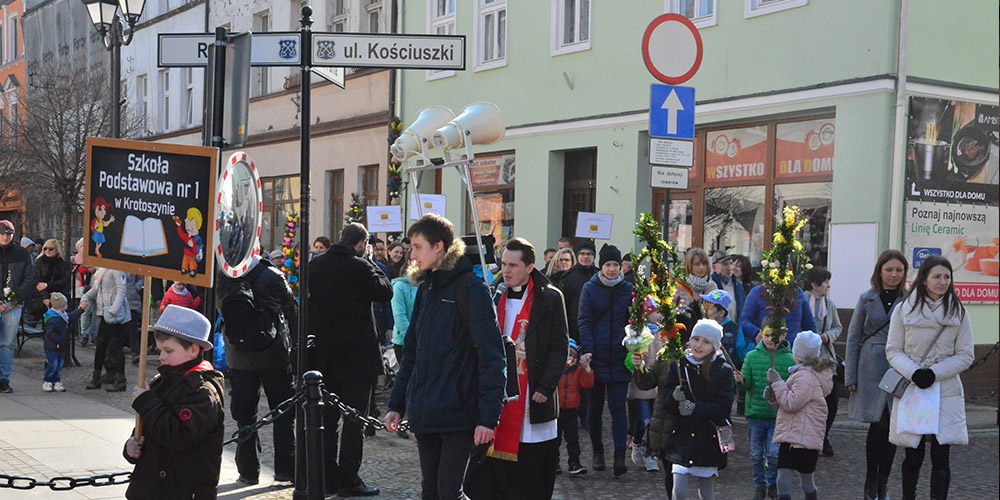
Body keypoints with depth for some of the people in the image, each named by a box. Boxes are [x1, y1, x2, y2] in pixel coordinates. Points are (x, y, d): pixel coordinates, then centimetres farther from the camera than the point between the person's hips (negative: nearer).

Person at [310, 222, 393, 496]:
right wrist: (370, 260, 0)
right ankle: (348, 480, 2)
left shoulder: (315, 265, 3)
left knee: (327, 416, 13)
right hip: (356, 354, -6)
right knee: (355, 417, 1)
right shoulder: (359, 267, -16)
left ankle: (328, 476, 19)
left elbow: (308, 298, 12)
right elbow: (386, 292, -5)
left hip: (323, 354, 6)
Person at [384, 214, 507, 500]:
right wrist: (396, 404, 12)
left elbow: (492, 358, -15)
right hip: (424, 413, 7)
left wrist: (488, 417, -19)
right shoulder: (426, 289, 12)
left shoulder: (470, 288, -11)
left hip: (458, 414, -7)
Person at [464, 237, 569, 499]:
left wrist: (546, 387, -10)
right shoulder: (494, 296, 9)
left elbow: (560, 347, -2)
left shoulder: (550, 298, -1)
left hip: (532, 397, -3)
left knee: (532, 473, 2)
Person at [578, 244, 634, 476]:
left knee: (618, 408, -6)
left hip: (619, 360, 0)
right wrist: (586, 350, -15)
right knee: (595, 408, 10)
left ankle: (620, 456, -8)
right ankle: (598, 452, 24)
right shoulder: (590, 289, 2)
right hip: (596, 358, 0)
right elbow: (584, 321, -3)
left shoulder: (627, 289, 7)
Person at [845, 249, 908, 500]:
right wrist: (850, 376, -1)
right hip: (872, 371, -1)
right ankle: (871, 479, 11)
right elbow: (853, 339, 3)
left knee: (892, 425, 4)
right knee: (878, 425, -3)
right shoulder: (867, 299, 2)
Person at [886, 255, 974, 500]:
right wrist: (913, 372, -16)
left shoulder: (958, 312, 3)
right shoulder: (904, 310, -1)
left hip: (946, 391, 0)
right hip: (911, 390, 0)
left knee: (941, 457, -2)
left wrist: (935, 373, -11)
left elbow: (966, 355, 2)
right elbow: (893, 351, 1)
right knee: (913, 455, 7)